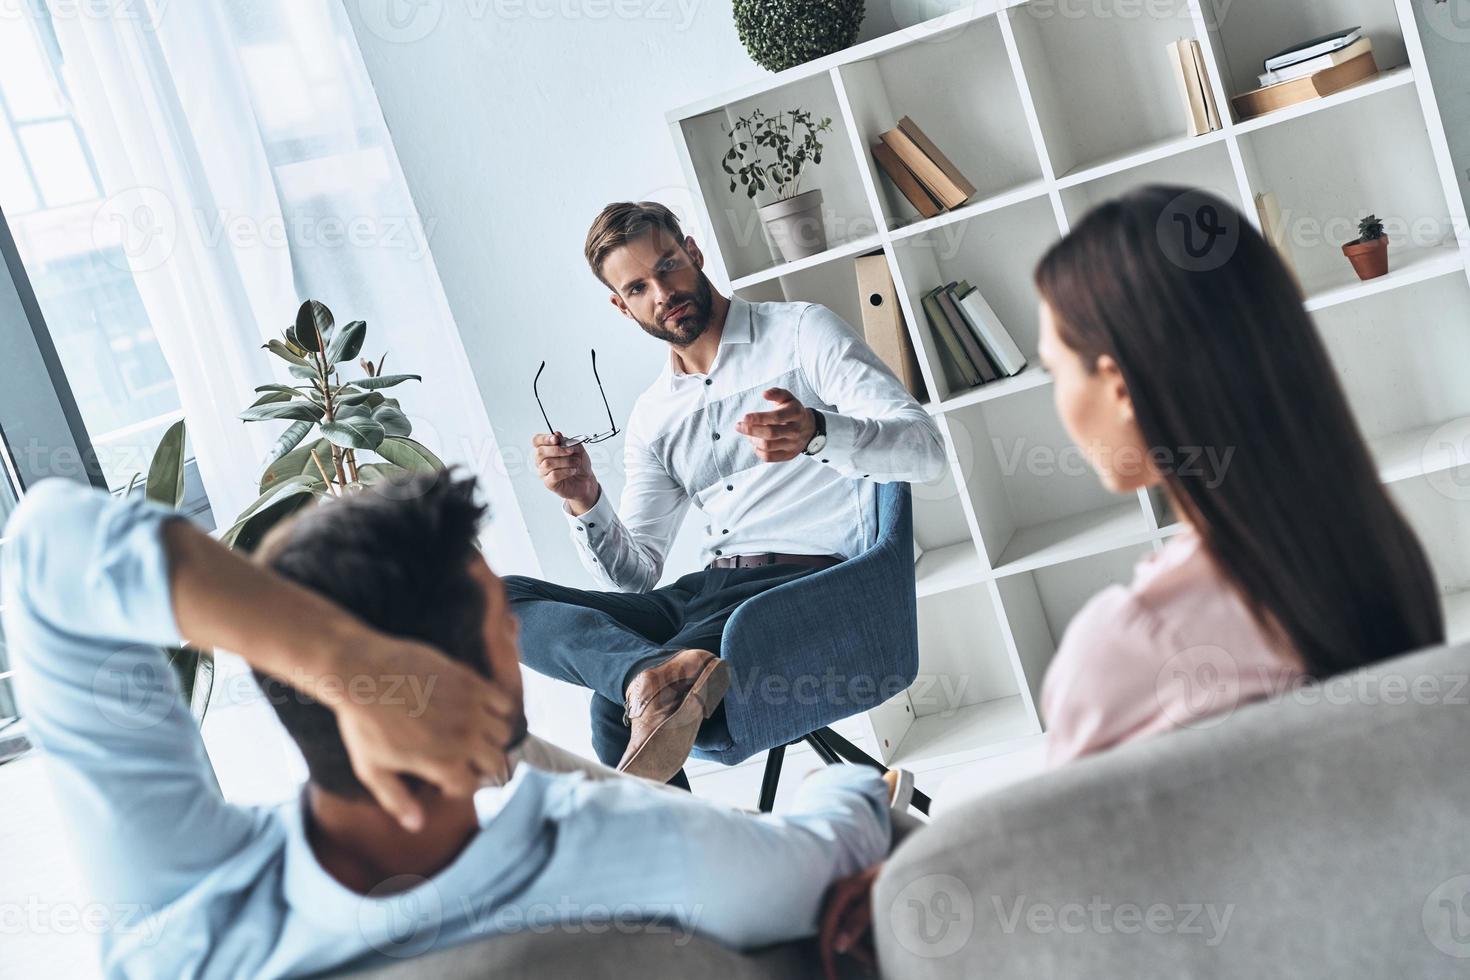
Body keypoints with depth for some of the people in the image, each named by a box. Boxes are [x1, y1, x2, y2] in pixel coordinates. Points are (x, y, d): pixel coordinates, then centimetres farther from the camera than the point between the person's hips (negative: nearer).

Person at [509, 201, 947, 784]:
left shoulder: (801, 333, 4)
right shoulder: (652, 418, 20)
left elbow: (924, 448, -10)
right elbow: (633, 577, 18)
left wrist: (816, 433, -31)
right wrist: (584, 502, -3)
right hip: (704, 593, 7)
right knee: (499, 601, -20)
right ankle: (657, 671, -40)